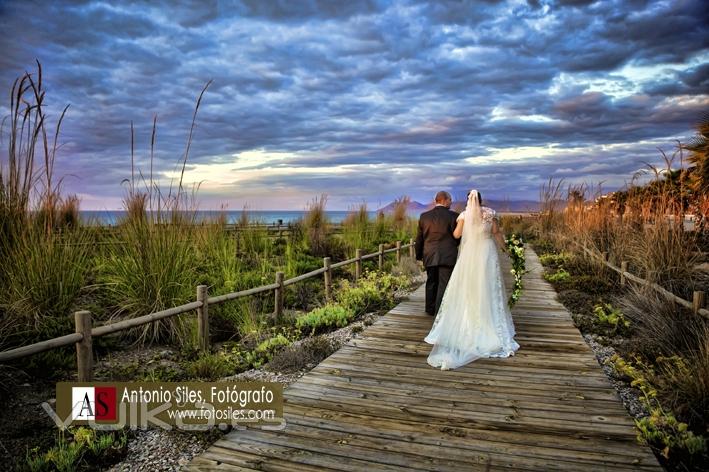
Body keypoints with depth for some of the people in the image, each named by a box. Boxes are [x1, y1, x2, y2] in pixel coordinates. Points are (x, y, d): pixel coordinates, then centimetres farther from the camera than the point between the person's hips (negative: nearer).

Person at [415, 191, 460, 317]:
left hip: (429, 256, 5)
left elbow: (419, 238, 7)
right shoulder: (453, 216, -9)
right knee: (444, 284, 1)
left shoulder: (424, 216, 3)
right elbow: (458, 236, -5)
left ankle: (430, 309, 30)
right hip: (447, 256, -4)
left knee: (431, 283, 19)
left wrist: (419, 255, 18)